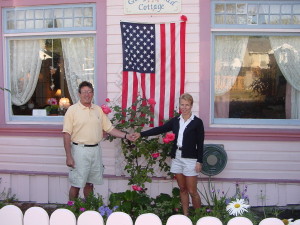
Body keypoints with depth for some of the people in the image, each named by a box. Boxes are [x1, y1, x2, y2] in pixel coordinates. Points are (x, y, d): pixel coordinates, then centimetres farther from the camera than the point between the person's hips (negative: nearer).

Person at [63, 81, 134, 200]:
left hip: (95, 150, 5)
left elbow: (109, 128, 10)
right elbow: (67, 134, -9)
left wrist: (126, 135, -3)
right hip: (80, 150, -4)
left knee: (90, 183, 15)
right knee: (76, 185, 2)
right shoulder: (72, 110, -6)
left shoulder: (98, 110, 9)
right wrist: (68, 156, -14)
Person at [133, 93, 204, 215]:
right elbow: (160, 129, 3)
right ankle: (185, 215, 22)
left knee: (192, 191, 0)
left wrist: (199, 161, -10)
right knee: (182, 189, 12)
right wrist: (141, 134, -5)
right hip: (176, 158, 5)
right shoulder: (175, 120, 8)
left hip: (190, 160, -5)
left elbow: (200, 144, -5)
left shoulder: (197, 122, -4)